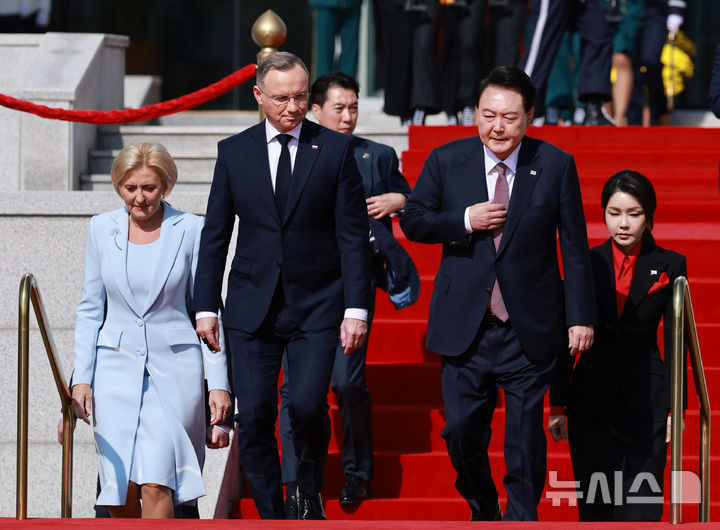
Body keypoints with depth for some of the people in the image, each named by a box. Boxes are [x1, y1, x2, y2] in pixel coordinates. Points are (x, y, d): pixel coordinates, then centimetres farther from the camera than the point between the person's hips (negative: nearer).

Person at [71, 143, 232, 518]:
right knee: (121, 493, -3)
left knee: (156, 484, -14)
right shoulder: (102, 228, 6)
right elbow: (90, 309, 11)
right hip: (116, 366, 2)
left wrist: (218, 382, -1)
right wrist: (82, 378, 4)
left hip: (174, 366, -2)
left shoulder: (190, 230, -1)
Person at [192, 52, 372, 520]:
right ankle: (271, 516, 10)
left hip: (317, 305, -2)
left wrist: (356, 307, -7)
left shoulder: (336, 150, 1)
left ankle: (310, 493, 10)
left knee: (308, 404, -17)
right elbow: (215, 236, 10)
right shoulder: (233, 152, 5)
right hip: (253, 306, 2)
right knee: (254, 417, -3)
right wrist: (206, 306, 5)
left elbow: (354, 235, 0)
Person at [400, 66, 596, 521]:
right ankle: (483, 513, 27)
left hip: (530, 330, -1)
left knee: (526, 438, 2)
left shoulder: (556, 166, -2)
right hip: (465, 327, 1)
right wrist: (464, 221, -12)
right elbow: (413, 222, 5)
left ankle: (522, 517, 18)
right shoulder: (446, 161, 1)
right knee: (461, 431, 3)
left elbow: (575, 248, 1)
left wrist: (581, 317, -3)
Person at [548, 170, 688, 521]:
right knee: (595, 508, 2)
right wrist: (557, 405, 5)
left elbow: (675, 342, 3)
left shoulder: (669, 266, 1)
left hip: (646, 401, -1)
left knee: (641, 511, -9)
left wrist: (675, 408, -2)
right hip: (591, 399, 2)